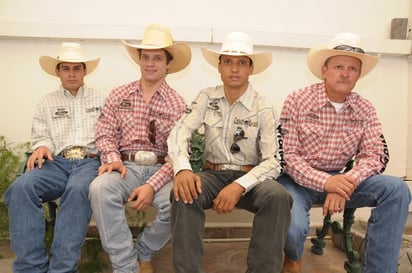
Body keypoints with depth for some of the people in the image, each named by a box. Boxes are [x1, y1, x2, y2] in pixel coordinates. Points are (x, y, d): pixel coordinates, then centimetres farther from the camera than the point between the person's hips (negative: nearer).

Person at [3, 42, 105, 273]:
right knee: (21, 187, -30)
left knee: (78, 189, -38)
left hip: (90, 161, -2)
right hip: (57, 162, 2)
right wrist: (42, 147, -8)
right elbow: (41, 136, 18)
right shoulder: (47, 103, 23)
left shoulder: (101, 100, 17)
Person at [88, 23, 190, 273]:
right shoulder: (118, 95, 9)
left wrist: (152, 185, -19)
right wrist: (113, 158, -13)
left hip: (161, 170, -1)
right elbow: (105, 133, 10)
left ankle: (143, 253, 0)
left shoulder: (178, 104, 1)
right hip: (126, 167, 1)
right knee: (100, 188, -33)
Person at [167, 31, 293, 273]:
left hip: (249, 178, -1)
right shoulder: (207, 98, 3)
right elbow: (179, 132, -9)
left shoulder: (264, 109, -5)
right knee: (184, 193, -31)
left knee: (278, 196, -32)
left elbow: (273, 162, -10)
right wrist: (183, 168, -30)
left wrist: (240, 186, -28)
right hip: (213, 174, 1)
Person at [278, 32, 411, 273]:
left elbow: (375, 156, -5)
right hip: (297, 179, -3)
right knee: (294, 228, -32)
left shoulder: (366, 111, 1)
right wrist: (325, 182, -28)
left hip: (338, 179, 4)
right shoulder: (298, 101, -10)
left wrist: (347, 182, -25)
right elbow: (287, 155, -13)